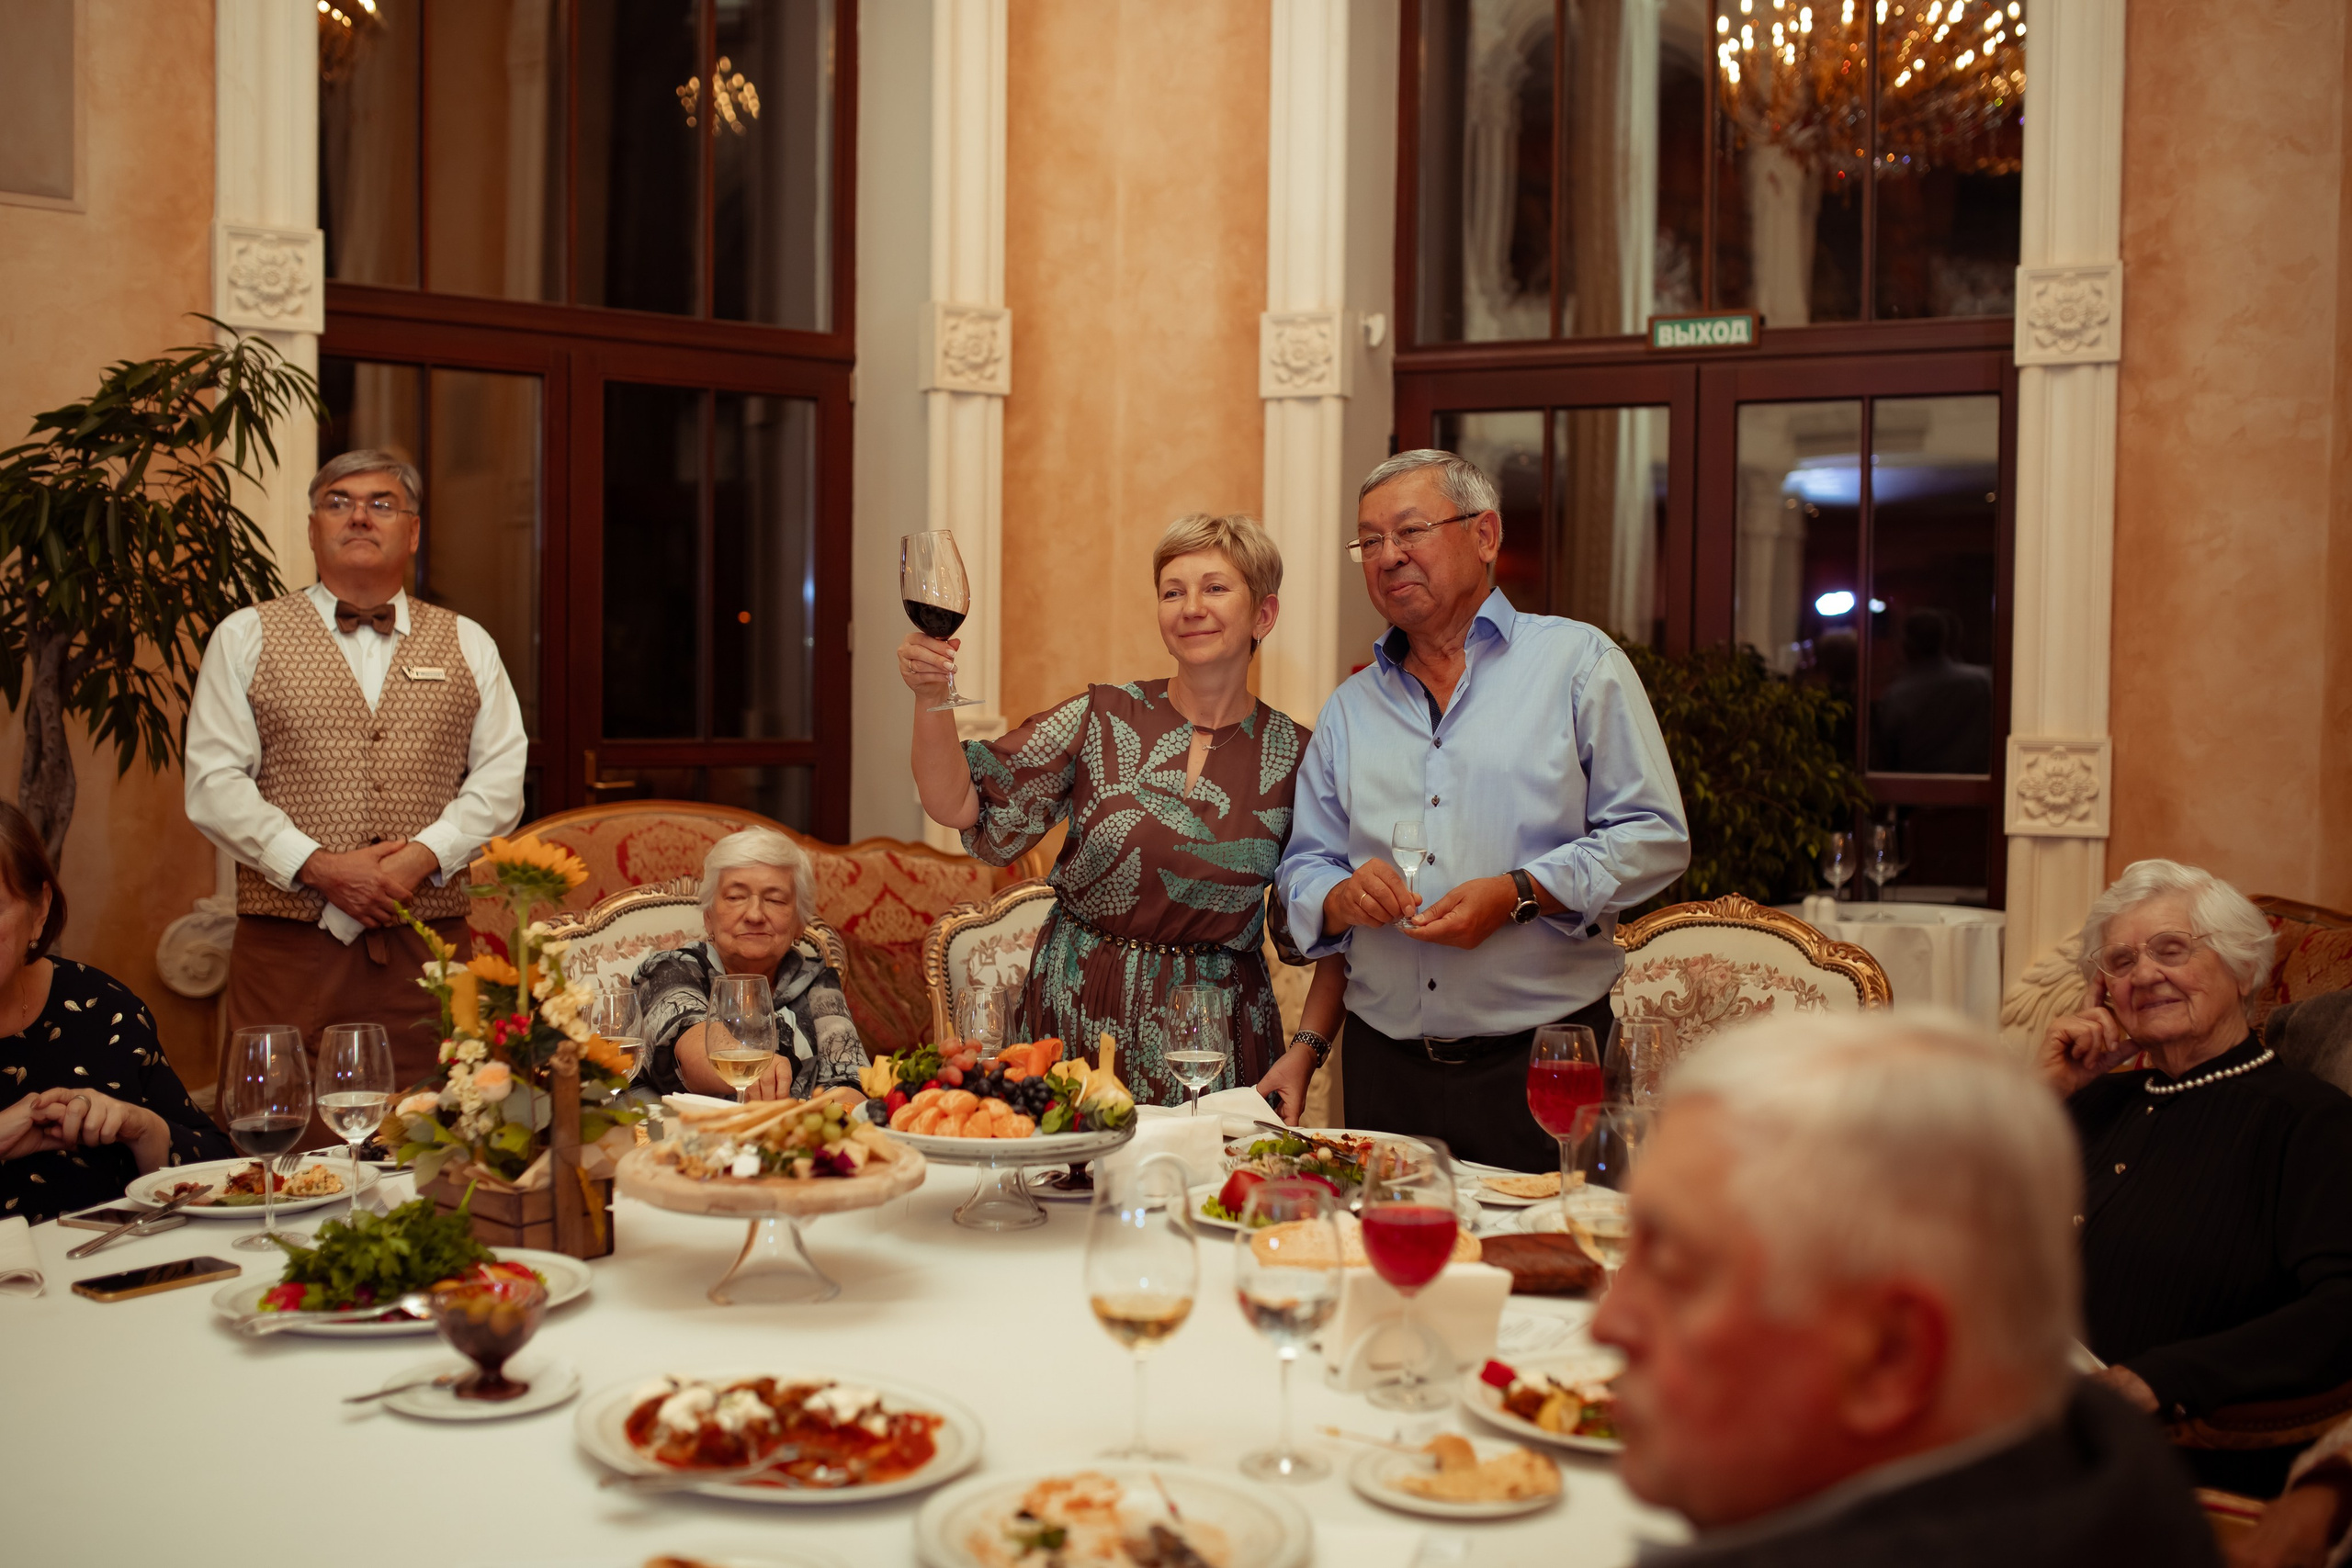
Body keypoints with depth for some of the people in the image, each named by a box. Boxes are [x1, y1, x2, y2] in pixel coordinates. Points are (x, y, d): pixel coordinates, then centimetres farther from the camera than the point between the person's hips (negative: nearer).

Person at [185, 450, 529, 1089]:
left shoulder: (467, 644, 14)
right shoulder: (245, 637, 9)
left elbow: (502, 773, 6)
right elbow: (214, 783, 1)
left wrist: (424, 855, -10)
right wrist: (317, 867, -11)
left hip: (427, 942, 1)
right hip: (288, 942, -1)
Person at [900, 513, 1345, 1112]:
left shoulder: (1296, 758, 0)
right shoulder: (1101, 720, 0)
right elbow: (959, 805, -5)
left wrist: (1305, 1051, -6)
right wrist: (931, 699, -19)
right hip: (1077, 1022, 0)